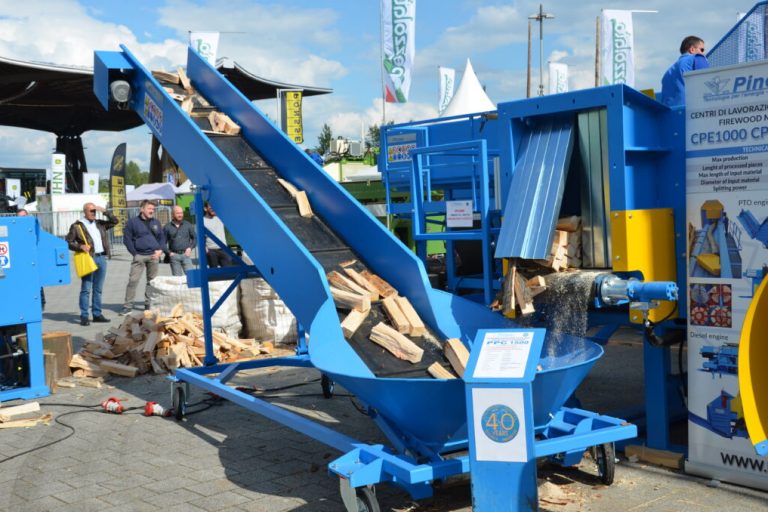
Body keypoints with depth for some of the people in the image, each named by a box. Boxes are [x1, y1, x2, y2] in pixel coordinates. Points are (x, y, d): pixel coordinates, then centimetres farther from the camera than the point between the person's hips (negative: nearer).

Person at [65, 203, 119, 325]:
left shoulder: (99, 224, 15)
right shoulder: (77, 226, -1)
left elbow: (115, 221, 17)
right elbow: (68, 242, -1)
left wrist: (105, 212, 6)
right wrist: (80, 247, -15)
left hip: (101, 258, 6)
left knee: (98, 289, 10)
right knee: (86, 289, -5)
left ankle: (97, 314, 15)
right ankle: (84, 316, -3)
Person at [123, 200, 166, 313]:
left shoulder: (156, 222, 13)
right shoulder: (132, 222, 1)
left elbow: (162, 237, 16)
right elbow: (127, 239, 0)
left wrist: (160, 250, 0)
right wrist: (134, 253, -6)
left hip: (154, 256, 4)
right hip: (139, 256, -4)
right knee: (133, 280, -9)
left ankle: (149, 304, 16)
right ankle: (128, 305, -4)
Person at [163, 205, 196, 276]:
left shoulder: (188, 225, 9)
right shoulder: (167, 227, 5)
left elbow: (194, 238, 13)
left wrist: (190, 248, -1)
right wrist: (169, 252, -3)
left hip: (186, 254, 0)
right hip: (174, 256, 0)